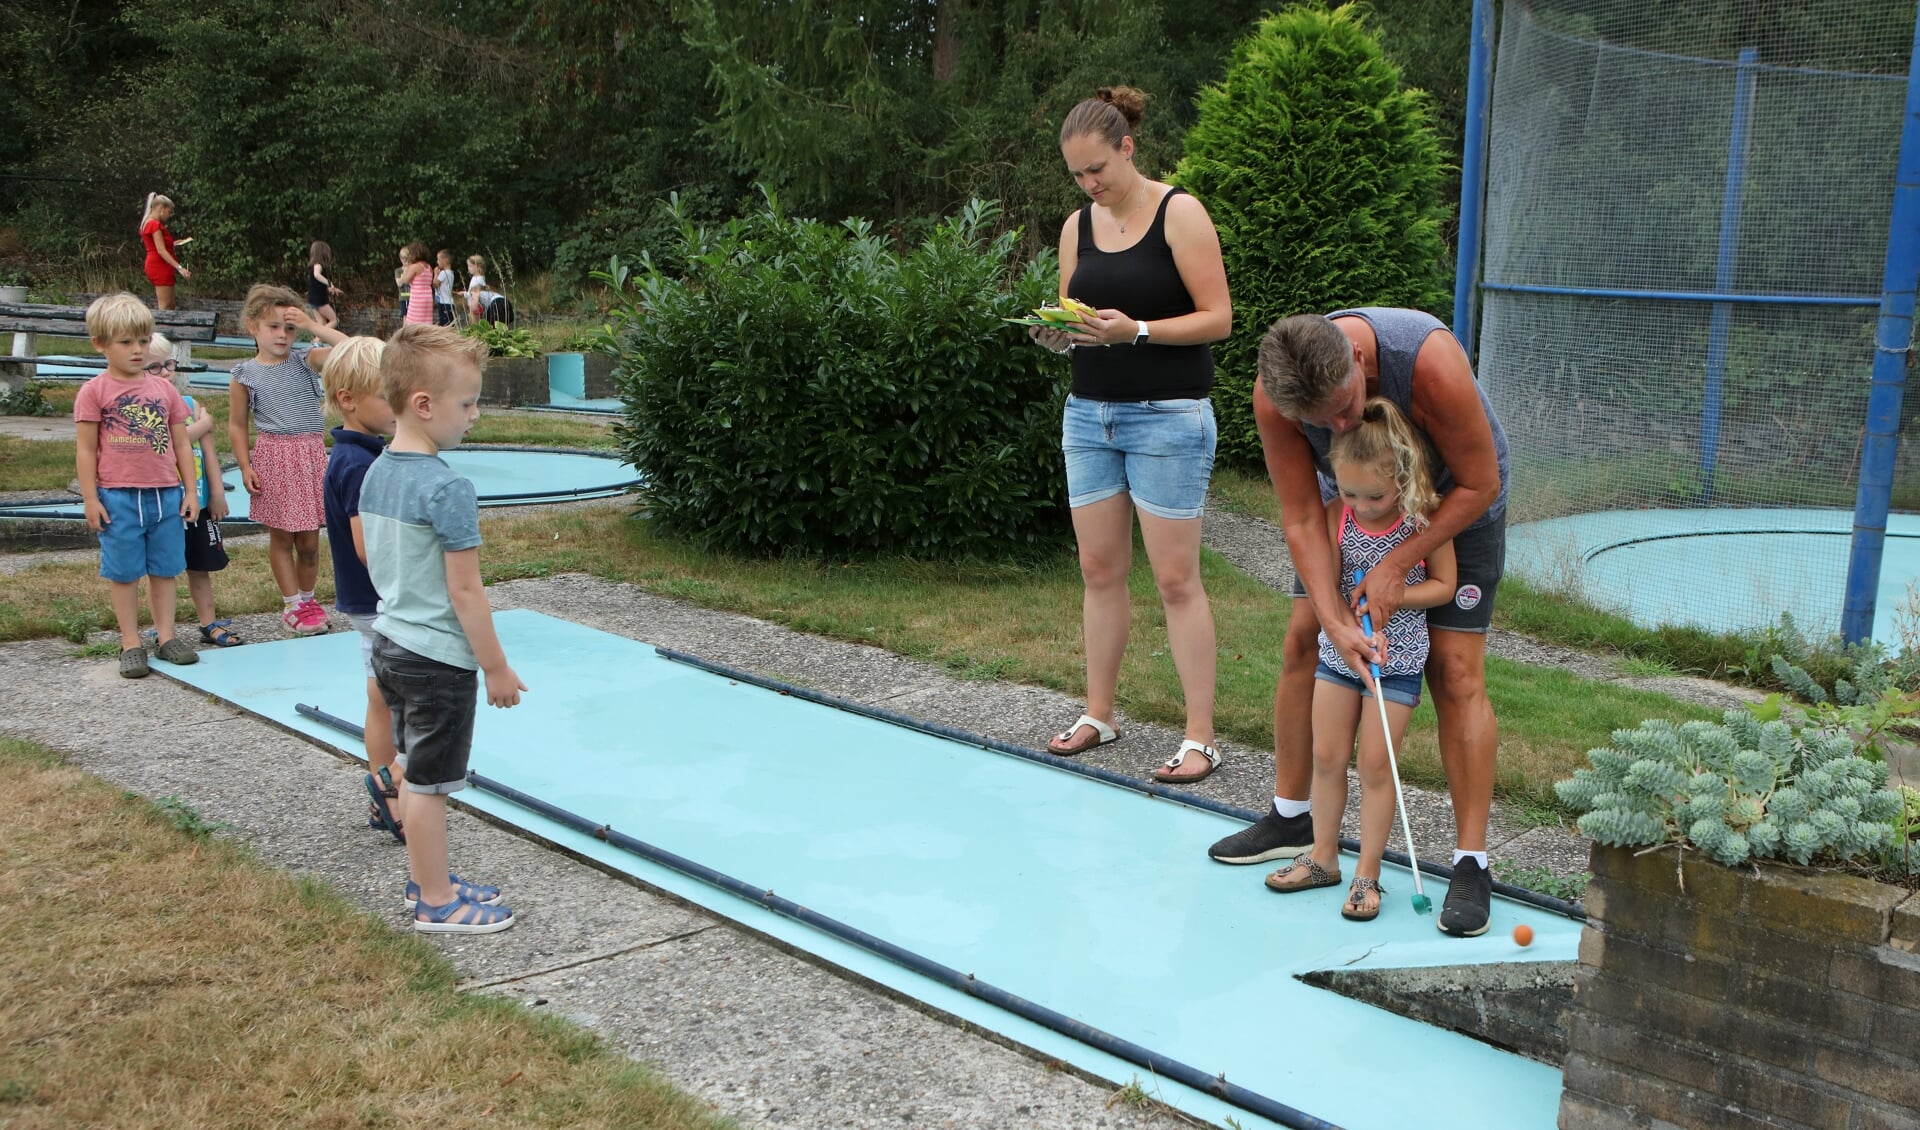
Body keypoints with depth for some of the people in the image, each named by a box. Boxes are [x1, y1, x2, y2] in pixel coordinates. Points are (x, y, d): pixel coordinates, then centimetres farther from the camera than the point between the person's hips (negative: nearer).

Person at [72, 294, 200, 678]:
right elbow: (85, 449, -3)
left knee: (166, 569, 9)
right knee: (123, 572, 5)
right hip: (118, 497, -3)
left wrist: (190, 491, 7)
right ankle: (131, 643, 13)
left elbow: (181, 443, 11)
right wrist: (90, 499, -7)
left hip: (166, 495, 3)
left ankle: (165, 635, 19)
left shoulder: (163, 388, 8)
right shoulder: (94, 392, -3)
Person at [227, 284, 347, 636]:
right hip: (273, 458, -1)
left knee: (309, 539, 8)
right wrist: (246, 467, -3)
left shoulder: (305, 359, 0)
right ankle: (293, 606, 17)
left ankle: (308, 599, 25)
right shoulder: (245, 376, -2)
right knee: (281, 537, 7)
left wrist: (312, 325, -16)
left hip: (311, 455, 1)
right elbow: (237, 425, 3)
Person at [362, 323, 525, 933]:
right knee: (430, 783, 3)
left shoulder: (376, 473, 5)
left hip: (390, 640, 9)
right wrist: (497, 668, -12)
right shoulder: (448, 489, -21)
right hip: (438, 656, -9)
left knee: (417, 771, 20)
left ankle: (429, 878, 33)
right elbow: (465, 591, -20)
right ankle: (436, 902, 16)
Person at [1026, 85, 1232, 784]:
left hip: (1168, 417, -6)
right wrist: (1057, 333, -8)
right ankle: (1099, 715, 22)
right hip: (1088, 414, 6)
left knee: (1176, 578, -4)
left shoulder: (1179, 214, -6)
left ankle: (1200, 738, 2)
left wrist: (1137, 330, -21)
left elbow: (1218, 318, -10)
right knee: (1099, 570, 9)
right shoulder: (1077, 226, 11)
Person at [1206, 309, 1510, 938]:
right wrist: (1336, 623, -33)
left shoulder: (1431, 363, -39)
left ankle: (1472, 864, -5)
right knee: (1302, 643, 1)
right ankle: (1291, 819, 18)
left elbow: (1479, 484, -25)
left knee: (1456, 675, -10)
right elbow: (1302, 520, -23)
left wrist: (1397, 565, -29)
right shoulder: (1273, 395, -29)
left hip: (1456, 499, -3)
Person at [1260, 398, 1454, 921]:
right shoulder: (1335, 516, -10)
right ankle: (1323, 856, 26)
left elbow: (1443, 584, -7)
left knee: (1375, 764, 0)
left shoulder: (1426, 516, -15)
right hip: (1338, 648, 3)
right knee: (1327, 756, 9)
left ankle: (1367, 873, 13)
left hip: (1398, 658, -3)